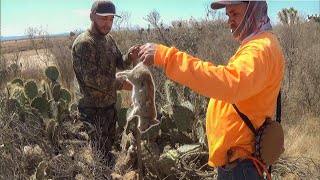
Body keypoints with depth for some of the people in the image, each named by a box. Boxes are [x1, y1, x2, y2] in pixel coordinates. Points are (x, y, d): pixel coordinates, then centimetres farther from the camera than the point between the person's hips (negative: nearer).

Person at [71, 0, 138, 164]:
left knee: (109, 145, 21)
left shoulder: (108, 38, 7)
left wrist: (130, 56, -10)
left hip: (110, 104, 8)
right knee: (100, 151, 4)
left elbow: (120, 64, 12)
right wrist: (120, 84, -20)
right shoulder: (83, 43, -19)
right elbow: (91, 78, -25)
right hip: (93, 108, -8)